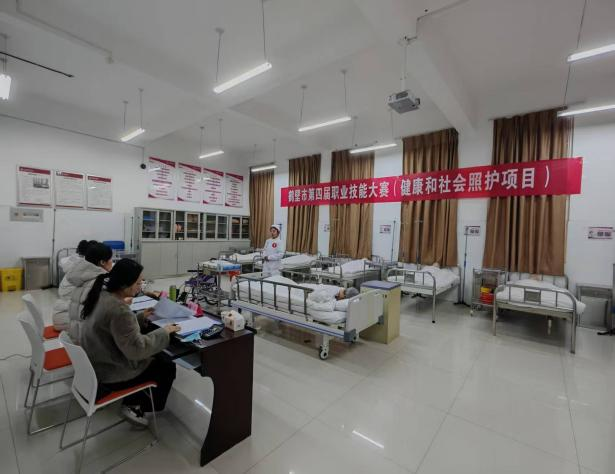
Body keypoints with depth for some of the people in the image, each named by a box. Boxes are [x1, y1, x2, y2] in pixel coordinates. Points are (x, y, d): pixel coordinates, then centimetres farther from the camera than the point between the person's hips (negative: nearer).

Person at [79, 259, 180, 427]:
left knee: (152, 358, 26)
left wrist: (141, 317, 3)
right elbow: (137, 348, -30)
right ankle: (136, 406, 19)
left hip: (96, 365, 9)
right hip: (109, 374, -9)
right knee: (168, 367, 5)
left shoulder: (101, 295, -4)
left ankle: (132, 400, 31)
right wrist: (164, 332, -19)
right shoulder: (118, 309, -33)